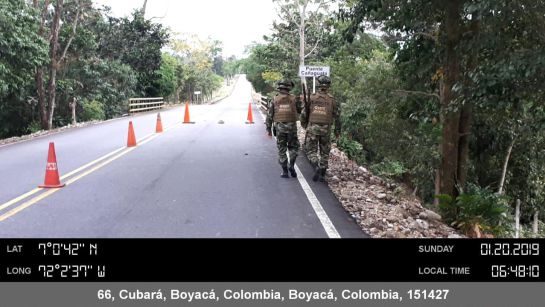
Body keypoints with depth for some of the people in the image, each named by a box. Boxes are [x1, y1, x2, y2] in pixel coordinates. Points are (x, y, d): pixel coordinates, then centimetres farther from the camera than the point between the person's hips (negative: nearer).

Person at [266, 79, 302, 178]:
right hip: (291, 127, 0)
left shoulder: (275, 100, 0)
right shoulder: (294, 99, -1)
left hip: (279, 127, 0)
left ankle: (285, 172, 7)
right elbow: (300, 111, 11)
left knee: (282, 150, 7)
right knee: (293, 147, 17)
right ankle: (292, 166, 0)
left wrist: (268, 129, 7)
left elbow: (269, 115, 0)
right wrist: (299, 102, 26)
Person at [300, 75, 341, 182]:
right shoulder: (332, 100, -2)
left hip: (312, 128, -1)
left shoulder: (311, 98, -3)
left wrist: (304, 125, 21)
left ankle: (317, 167, -19)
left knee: (311, 151, 7)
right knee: (324, 152, 13)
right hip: (326, 129, 1)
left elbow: (304, 113, 2)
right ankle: (322, 175, 14)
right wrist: (337, 131, 12)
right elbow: (337, 117, 0)